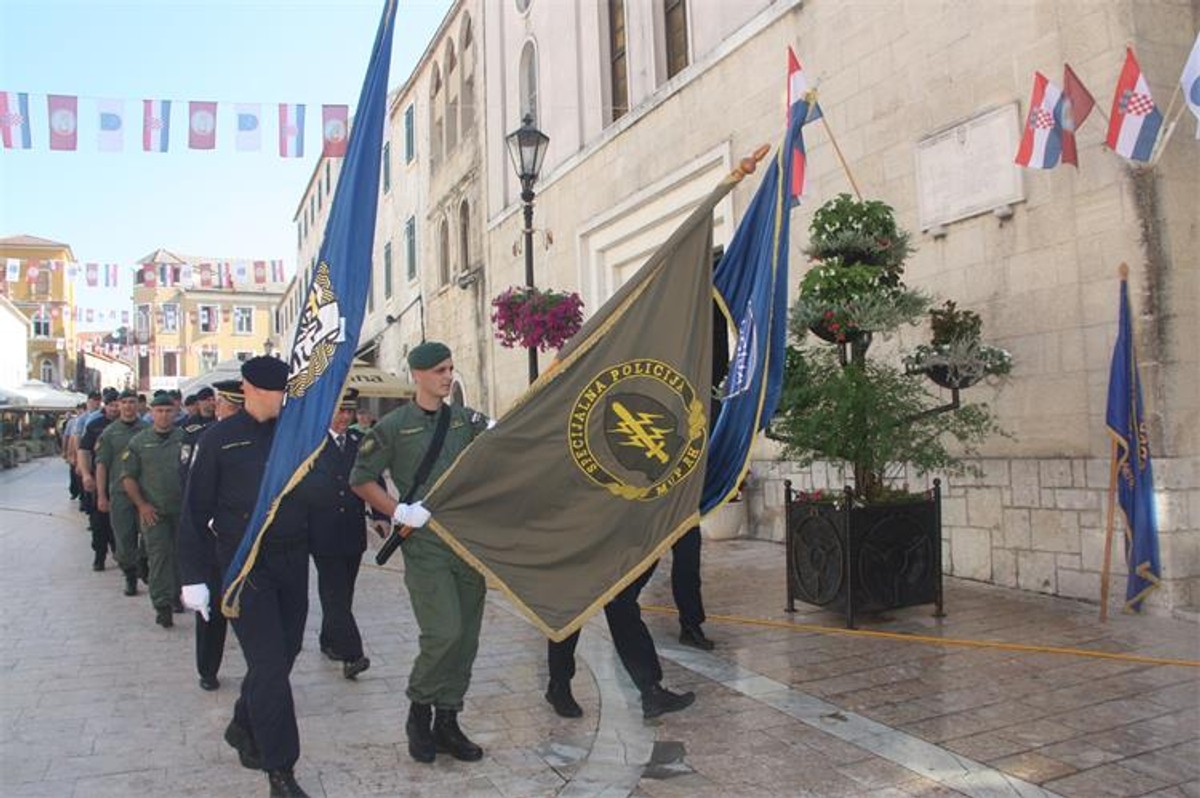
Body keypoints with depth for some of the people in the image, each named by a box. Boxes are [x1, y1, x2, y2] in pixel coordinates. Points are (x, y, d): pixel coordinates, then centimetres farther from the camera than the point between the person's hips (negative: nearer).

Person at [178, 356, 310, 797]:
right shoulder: (219, 438, -4)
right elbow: (195, 511, -2)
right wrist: (194, 577, -5)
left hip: (293, 561, 5)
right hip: (245, 565, -5)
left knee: (285, 652, 14)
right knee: (269, 664, -5)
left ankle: (243, 728, 39)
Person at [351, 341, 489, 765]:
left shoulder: (466, 419, 10)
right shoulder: (394, 425, -1)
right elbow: (360, 479, 2)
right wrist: (398, 512, -8)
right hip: (424, 546, -4)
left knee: (466, 638, 8)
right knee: (443, 632, -15)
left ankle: (446, 722, 23)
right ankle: (419, 710, 10)